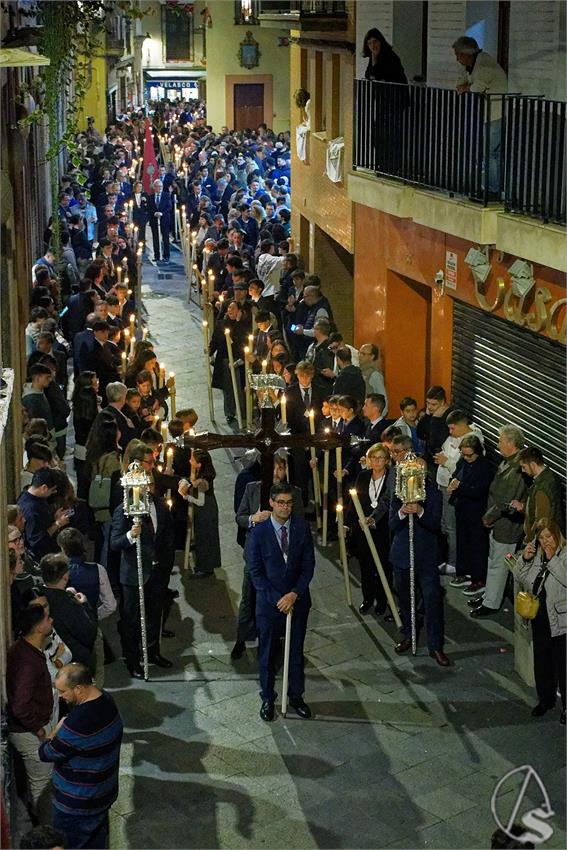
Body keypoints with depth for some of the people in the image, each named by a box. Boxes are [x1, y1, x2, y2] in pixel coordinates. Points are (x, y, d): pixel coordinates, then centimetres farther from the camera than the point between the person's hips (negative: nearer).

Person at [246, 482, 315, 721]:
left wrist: (294, 594, -14)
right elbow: (255, 572, -8)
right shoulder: (258, 532, -9)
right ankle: (268, 699, 24)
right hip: (269, 602, -2)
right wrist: (277, 599, -14)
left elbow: (308, 565, -2)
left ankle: (296, 696, 28)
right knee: (268, 654, 9)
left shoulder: (302, 528, -3)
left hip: (298, 600, 2)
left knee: (296, 652, 13)